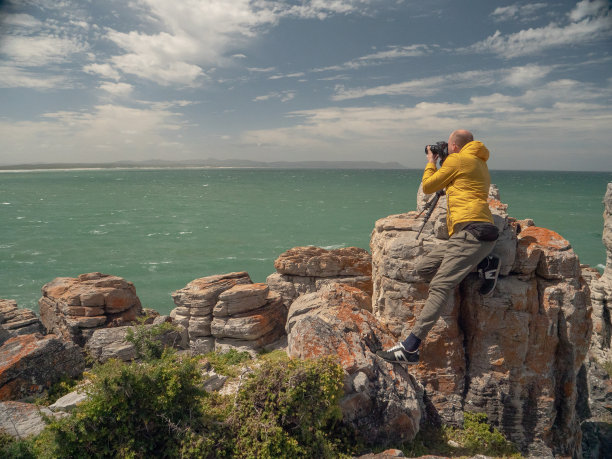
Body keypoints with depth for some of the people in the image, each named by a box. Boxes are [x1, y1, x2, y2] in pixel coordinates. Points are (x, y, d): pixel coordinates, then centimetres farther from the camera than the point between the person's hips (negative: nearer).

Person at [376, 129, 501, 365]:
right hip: (469, 233, 10)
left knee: (440, 286, -19)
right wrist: (440, 163, 39)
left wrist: (431, 162, 24)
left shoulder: (457, 160, 2)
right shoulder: (479, 163, 29)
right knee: (423, 268, 3)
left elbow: (428, 186, 8)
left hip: (471, 231, -10)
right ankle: (486, 264, 3)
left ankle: (409, 348, -25)